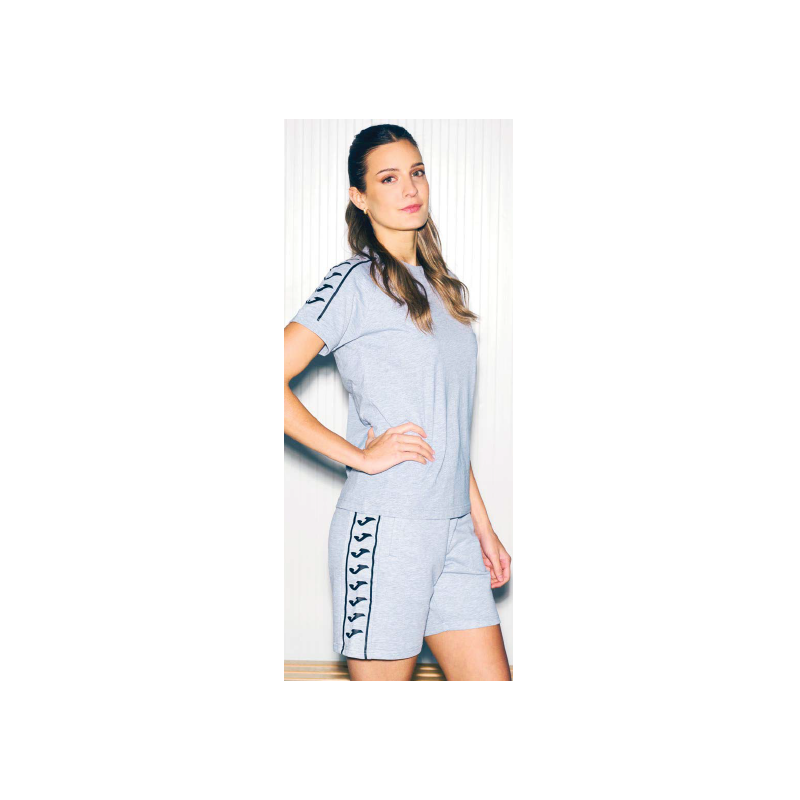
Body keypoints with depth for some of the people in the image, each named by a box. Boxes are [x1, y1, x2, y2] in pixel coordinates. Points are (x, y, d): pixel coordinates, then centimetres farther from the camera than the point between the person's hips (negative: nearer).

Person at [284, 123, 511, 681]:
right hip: (384, 527, -7)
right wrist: (360, 456, -14)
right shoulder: (354, 282, -5)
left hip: (455, 530, 7)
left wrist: (482, 523, 17)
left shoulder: (444, 289, 16)